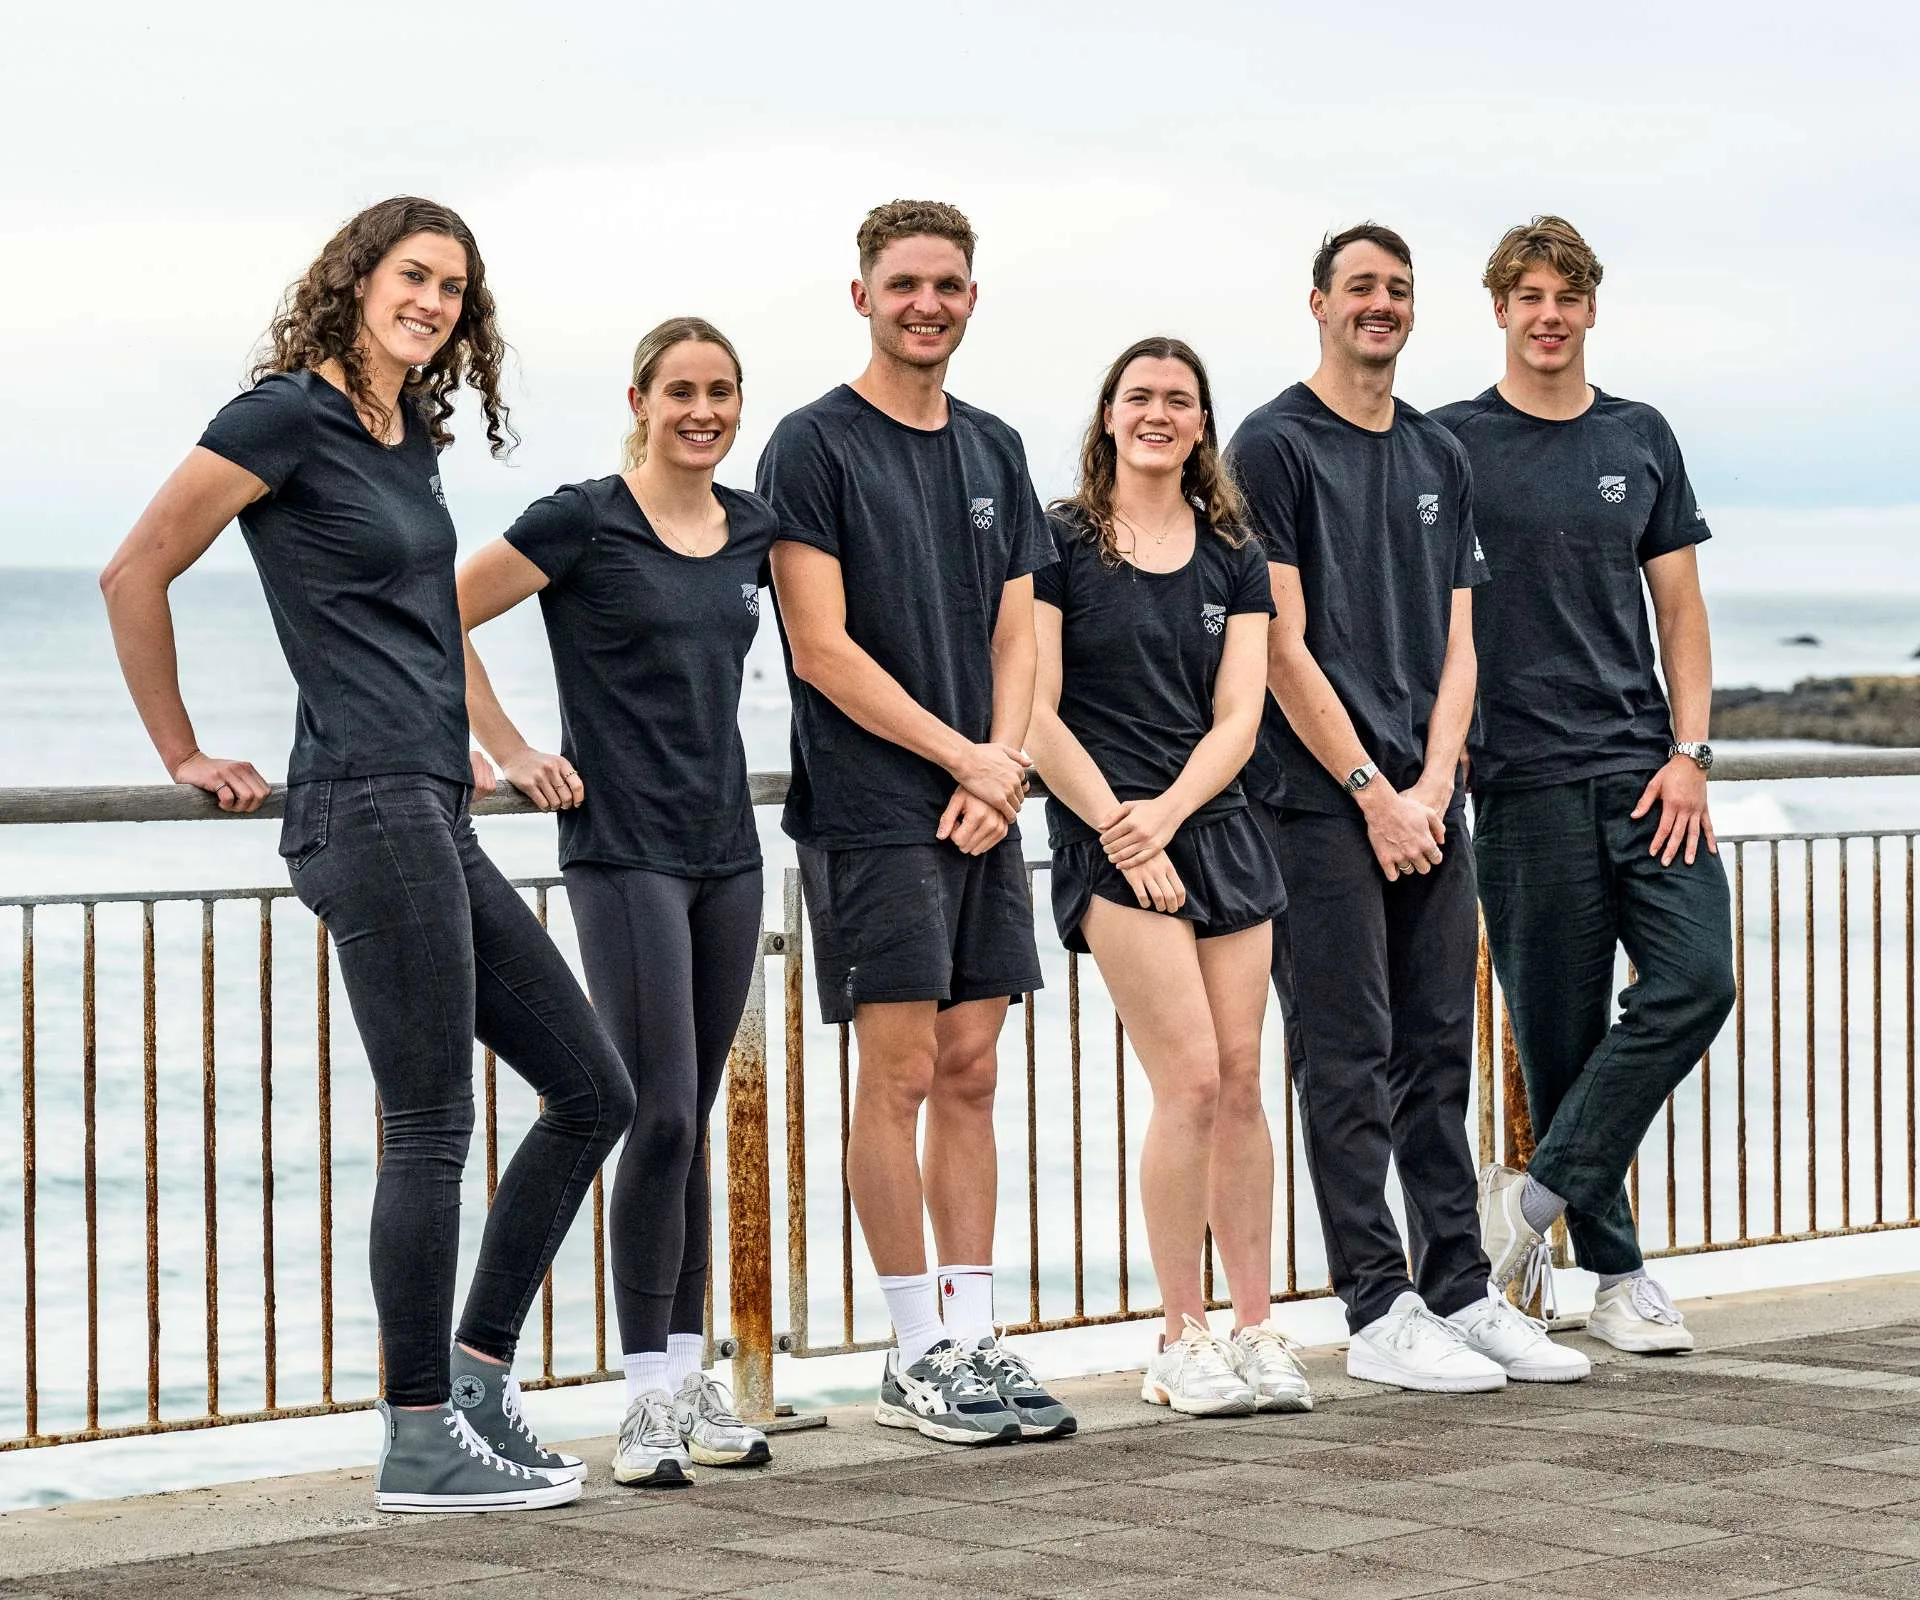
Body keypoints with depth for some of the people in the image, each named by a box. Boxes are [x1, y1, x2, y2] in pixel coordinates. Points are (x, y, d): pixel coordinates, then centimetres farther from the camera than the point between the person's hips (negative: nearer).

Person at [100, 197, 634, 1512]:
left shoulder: (411, 439, 18)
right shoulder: (288, 416, -7)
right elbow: (136, 574, -7)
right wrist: (183, 756, -2)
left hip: (433, 816, 9)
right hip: (368, 809, -9)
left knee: (593, 1093, 10)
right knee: (432, 1129, -8)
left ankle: (478, 1368, 17)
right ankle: (421, 1443, 0)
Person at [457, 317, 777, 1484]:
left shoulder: (754, 528, 10)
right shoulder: (582, 524, -7)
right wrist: (513, 755, -5)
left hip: (728, 850, 6)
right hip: (623, 852, -6)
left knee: (692, 1124, 10)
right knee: (661, 1116, -11)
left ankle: (691, 1374, 16)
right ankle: (651, 1398, -6)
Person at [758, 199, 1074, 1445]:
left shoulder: (994, 451, 16)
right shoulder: (816, 447, -4)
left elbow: (1015, 633, 14)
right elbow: (823, 649, -10)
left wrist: (1005, 764, -3)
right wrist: (964, 756, -10)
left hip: (983, 817, 6)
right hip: (872, 813, -6)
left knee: (970, 1073, 7)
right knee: (901, 1075, -5)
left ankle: (975, 1339, 11)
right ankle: (917, 1355, 1)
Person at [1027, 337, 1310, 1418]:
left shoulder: (1234, 557, 11)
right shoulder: (1060, 543, 0)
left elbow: (1238, 717, 5)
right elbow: (1034, 711, -5)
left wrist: (1168, 812, -12)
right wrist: (1119, 826, -11)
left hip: (1218, 830, 4)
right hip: (1110, 839, -4)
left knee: (1243, 1082, 2)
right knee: (1193, 1081, -12)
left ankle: (1257, 1333, 9)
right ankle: (1182, 1345, -4)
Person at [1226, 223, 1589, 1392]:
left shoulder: (1442, 459, 16)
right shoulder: (1276, 447, -3)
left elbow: (1456, 644, 12)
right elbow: (1282, 644, -9)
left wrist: (1433, 783, -3)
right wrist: (1371, 791, -11)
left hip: (1426, 804, 6)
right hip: (1322, 802, -6)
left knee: (1439, 1052, 8)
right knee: (1350, 1059, -5)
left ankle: (1460, 1293, 14)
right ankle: (1381, 1314, -2)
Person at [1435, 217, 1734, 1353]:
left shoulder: (1641, 439, 12)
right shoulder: (1452, 445, 2)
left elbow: (1680, 607, 12)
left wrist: (1689, 754, 0)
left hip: (1645, 766, 3)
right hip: (1525, 776, -3)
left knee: (1698, 980, -12)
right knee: (1561, 1026, -1)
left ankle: (1539, 1193, -4)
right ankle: (1615, 1271, 8)